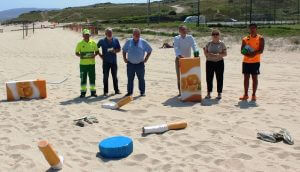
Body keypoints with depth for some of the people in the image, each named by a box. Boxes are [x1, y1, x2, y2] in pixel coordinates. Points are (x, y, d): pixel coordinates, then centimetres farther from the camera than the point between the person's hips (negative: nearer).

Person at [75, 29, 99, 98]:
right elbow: (77, 53, 4)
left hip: (92, 63, 2)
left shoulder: (93, 43, 5)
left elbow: (97, 51, 11)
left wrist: (94, 55, -9)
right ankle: (83, 92, 11)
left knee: (92, 78, 6)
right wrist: (80, 56, -16)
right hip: (83, 64, -1)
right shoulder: (80, 43, 1)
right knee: (83, 78, 2)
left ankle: (93, 91, 16)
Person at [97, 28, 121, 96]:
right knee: (105, 76, 2)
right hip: (106, 62, -2)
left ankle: (116, 90, 17)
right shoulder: (102, 41, 0)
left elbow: (119, 49, 10)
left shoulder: (115, 40, 5)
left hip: (114, 61, 2)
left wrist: (115, 51, -10)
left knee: (115, 76, 8)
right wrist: (100, 55, -1)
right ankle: (105, 91, 9)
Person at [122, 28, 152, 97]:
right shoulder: (128, 42, 5)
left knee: (141, 78, 3)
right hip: (130, 64, 1)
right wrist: (125, 58, 7)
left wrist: (146, 59, 3)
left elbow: (149, 50, 10)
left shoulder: (143, 42, 1)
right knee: (130, 79, 5)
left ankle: (142, 92, 13)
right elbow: (124, 50, 17)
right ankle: (129, 92, 14)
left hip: (140, 64, -1)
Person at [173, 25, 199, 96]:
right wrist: (179, 55, -37)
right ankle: (180, 92, 9)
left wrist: (196, 52, -35)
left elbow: (194, 45, -15)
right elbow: (176, 48, -18)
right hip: (179, 59, -1)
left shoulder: (190, 37, -1)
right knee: (179, 76, 1)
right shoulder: (176, 38, -4)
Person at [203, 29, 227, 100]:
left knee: (219, 78, -1)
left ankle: (219, 93, 7)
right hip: (209, 62, 2)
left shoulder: (221, 43, 2)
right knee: (209, 78, 3)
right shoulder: (209, 43, 9)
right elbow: (205, 52, 10)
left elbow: (225, 53, -1)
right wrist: (208, 54, -12)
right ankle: (209, 93, 14)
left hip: (219, 62, -2)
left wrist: (219, 55, -19)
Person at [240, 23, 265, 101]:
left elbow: (261, 50, -7)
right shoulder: (245, 39, 9)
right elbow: (242, 50, 4)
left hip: (255, 61, -3)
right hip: (246, 61, 3)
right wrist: (247, 54, -16)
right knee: (246, 77, 5)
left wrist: (254, 53, -25)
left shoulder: (260, 38, 1)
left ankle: (254, 95, 9)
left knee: (254, 77, 1)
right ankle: (245, 94, 14)